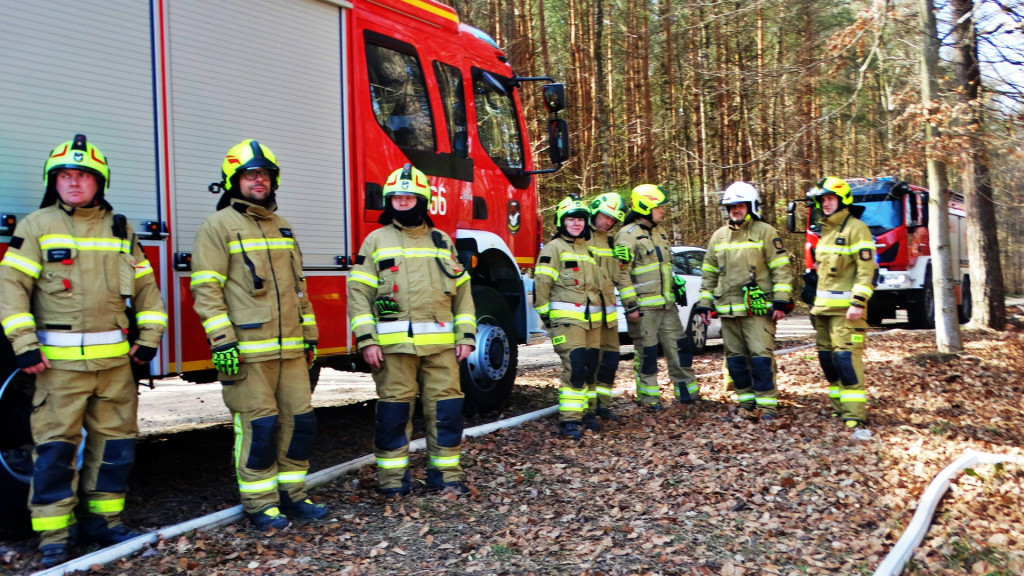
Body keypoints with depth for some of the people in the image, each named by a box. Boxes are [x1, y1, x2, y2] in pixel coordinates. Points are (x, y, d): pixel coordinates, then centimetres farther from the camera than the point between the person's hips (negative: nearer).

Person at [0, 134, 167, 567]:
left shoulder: (121, 229, 12)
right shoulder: (36, 226, 3)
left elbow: (145, 286, 16)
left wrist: (149, 336, 7)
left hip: (115, 359, 4)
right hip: (59, 360, -4)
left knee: (115, 441, 9)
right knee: (55, 446, -1)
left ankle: (103, 520, 23)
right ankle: (54, 537, 9)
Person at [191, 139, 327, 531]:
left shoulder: (283, 229, 19)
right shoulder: (218, 226, -2)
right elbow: (206, 289, -9)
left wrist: (309, 336, 18)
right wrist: (222, 341, -16)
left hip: (290, 349, 7)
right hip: (247, 350, -6)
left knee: (299, 419, 7)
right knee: (258, 425, -3)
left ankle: (292, 494, 21)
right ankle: (260, 505, 10)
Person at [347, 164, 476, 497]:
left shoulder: (442, 241, 14)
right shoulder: (376, 241, 7)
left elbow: (462, 291, 13)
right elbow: (358, 293, 1)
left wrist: (465, 335, 5)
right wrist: (366, 339, -8)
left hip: (441, 342, 2)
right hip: (393, 343, -2)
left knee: (446, 407, 4)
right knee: (394, 409, 3)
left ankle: (445, 475, 16)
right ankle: (392, 478, 15)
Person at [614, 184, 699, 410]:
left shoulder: (658, 234, 16)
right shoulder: (627, 235, -11)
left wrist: (677, 291, 24)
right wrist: (630, 305, -19)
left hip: (667, 305, 8)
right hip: (643, 307, -8)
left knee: (679, 347, 10)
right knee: (647, 352, 0)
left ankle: (687, 393, 19)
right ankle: (648, 398, 12)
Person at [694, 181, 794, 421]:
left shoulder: (765, 232, 0)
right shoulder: (718, 236, 15)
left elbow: (781, 269, -3)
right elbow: (709, 274, 19)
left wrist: (781, 301, -10)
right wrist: (704, 304, 13)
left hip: (758, 308, -5)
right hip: (728, 309, 5)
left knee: (761, 355, -10)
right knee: (736, 358, 9)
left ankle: (767, 404, -2)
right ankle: (747, 402, 20)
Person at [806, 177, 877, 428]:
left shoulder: (856, 229, -8)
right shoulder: (826, 230, 18)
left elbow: (868, 270, -14)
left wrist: (858, 303, -21)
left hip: (846, 308, -8)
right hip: (824, 308, 9)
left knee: (846, 356, -13)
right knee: (826, 356, 10)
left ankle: (855, 413, -10)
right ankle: (840, 406, 19)